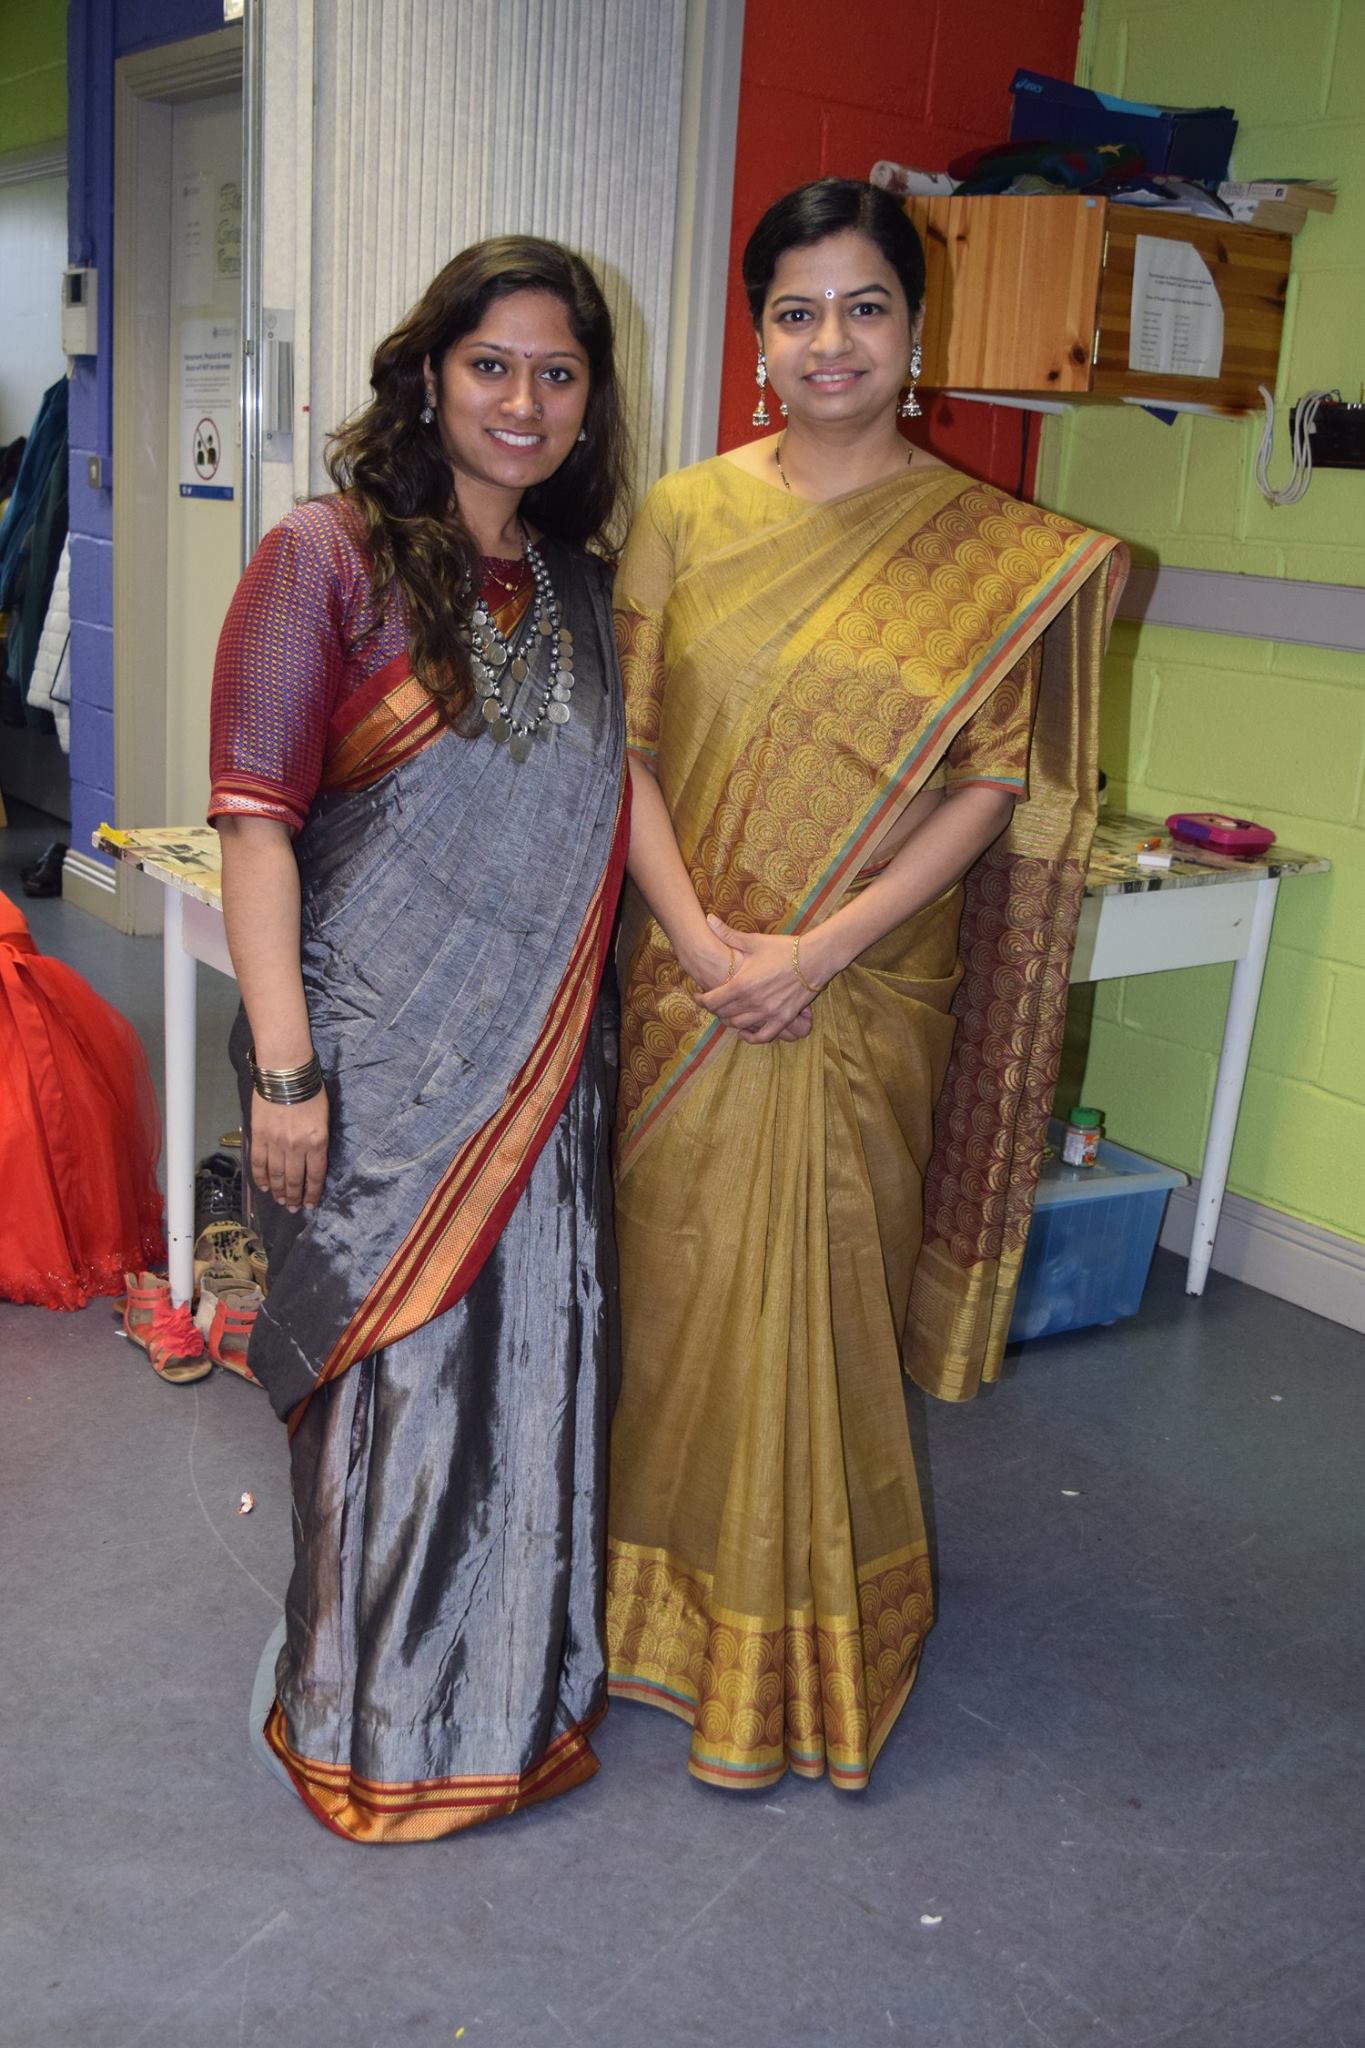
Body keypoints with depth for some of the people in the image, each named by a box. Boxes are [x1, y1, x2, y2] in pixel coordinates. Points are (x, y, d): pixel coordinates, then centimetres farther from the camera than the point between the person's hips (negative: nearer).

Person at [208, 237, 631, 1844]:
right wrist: (283, 1065, -18)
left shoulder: (580, 591, 10)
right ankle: (369, 1724, 30)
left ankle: (518, 1692, 36)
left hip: (538, 1069, 5)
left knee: (531, 1367, 13)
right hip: (378, 1063, -5)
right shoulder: (326, 560, -8)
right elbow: (255, 818, -13)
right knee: (393, 1378, 6)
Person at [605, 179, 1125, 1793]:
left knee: (820, 1287, 5)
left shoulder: (994, 551, -1)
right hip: (687, 980, 2)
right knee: (674, 1274, 11)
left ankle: (802, 1640, 26)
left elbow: (993, 782, -6)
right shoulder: (683, 515, 4)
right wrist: (696, 933, -12)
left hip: (863, 996, -2)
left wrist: (822, 947, -16)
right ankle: (666, 1590, 34)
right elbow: (626, 742, 1)